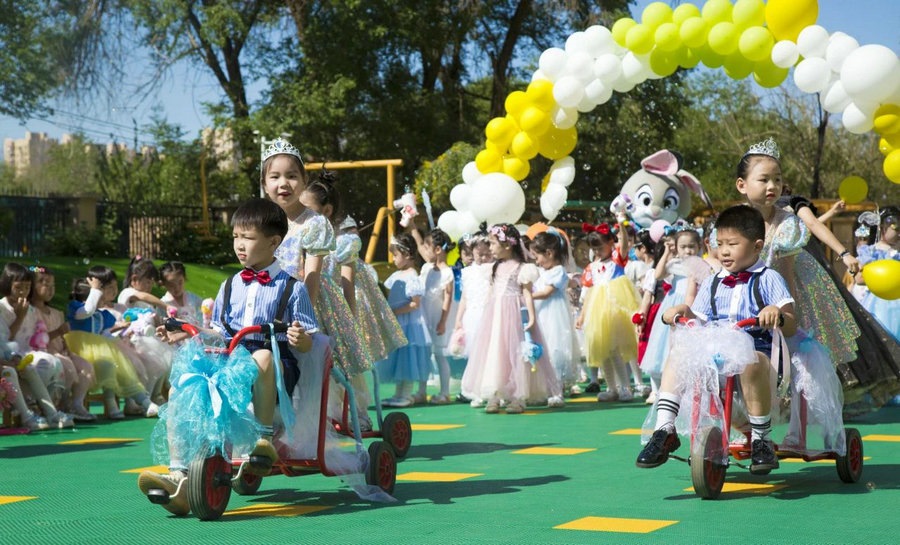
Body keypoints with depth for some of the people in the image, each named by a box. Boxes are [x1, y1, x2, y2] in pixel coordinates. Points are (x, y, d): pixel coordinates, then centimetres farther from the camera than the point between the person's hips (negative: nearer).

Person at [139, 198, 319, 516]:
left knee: (263, 357, -41)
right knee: (181, 383, -21)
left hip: (276, 366, -5)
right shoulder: (230, 286, 21)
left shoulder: (292, 287, 6)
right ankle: (178, 476, -26)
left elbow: (306, 344, 2)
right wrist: (188, 335, 8)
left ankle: (265, 438, -26)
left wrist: (300, 338, -21)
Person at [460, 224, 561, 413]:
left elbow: (527, 294, -8)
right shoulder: (495, 268, 14)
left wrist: (531, 317, -16)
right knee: (493, 353, 3)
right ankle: (494, 397, 5)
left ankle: (518, 397, 0)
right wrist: (486, 316, 16)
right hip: (495, 315, 6)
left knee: (515, 353, -5)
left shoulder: (522, 268, -6)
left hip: (513, 316, -6)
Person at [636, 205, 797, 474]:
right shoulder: (712, 283, 20)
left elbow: (791, 326, -4)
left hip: (756, 349, -5)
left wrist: (777, 314, -27)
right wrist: (682, 311, -5)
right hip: (714, 350, 5)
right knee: (677, 355, -20)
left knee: (752, 362, -39)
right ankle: (664, 430, -20)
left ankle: (760, 440, -24)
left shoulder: (768, 279, 5)